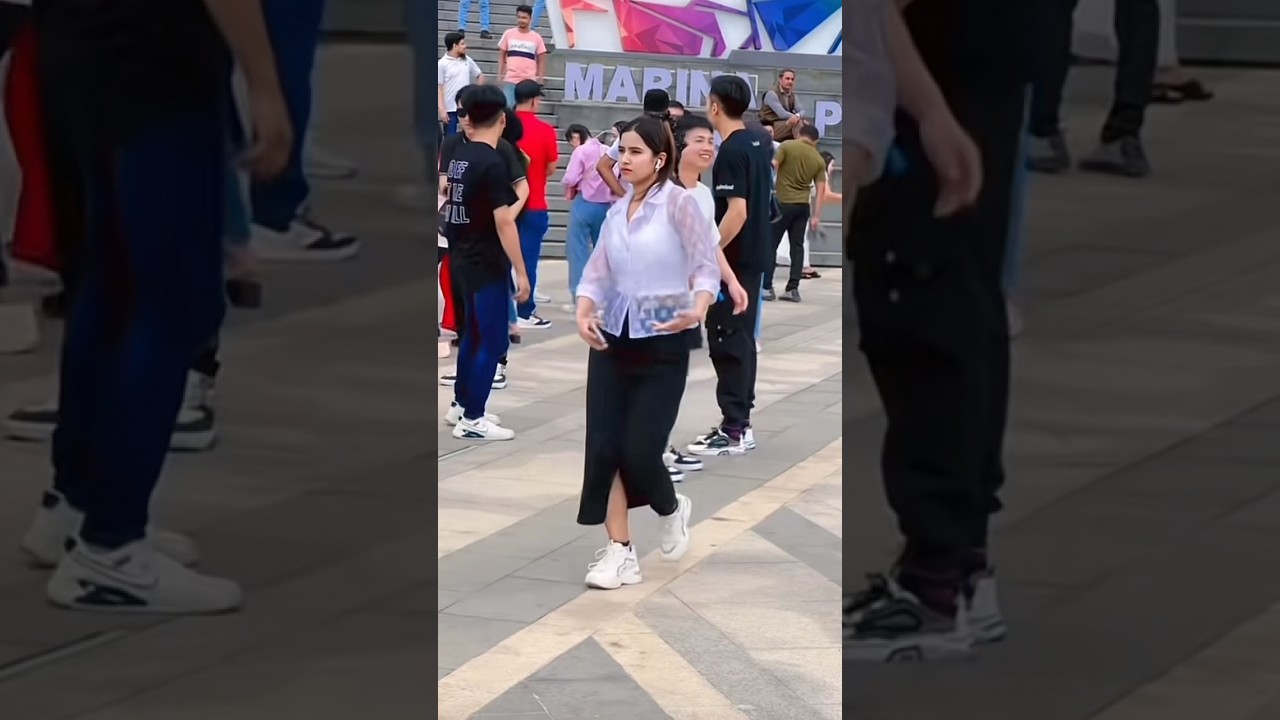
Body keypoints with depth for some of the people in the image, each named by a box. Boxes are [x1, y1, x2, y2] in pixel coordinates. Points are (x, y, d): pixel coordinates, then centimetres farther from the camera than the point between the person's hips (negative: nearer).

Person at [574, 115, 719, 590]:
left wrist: (697, 309, -34)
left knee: (640, 451, -8)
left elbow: (707, 265, -15)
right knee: (603, 448, -3)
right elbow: (598, 271, 5)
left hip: (662, 343, -5)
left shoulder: (679, 203, -10)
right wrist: (584, 314, -14)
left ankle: (671, 510, 25)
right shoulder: (617, 211, 8)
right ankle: (620, 551, 7)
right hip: (613, 339, 5)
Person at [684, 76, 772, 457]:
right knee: (742, 338, 15)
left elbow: (737, 212, -25)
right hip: (754, 256, 9)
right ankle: (740, 422, 20)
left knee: (727, 343, -5)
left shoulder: (731, 152, -19)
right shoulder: (759, 142, 7)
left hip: (733, 259, -9)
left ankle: (733, 431, -4)